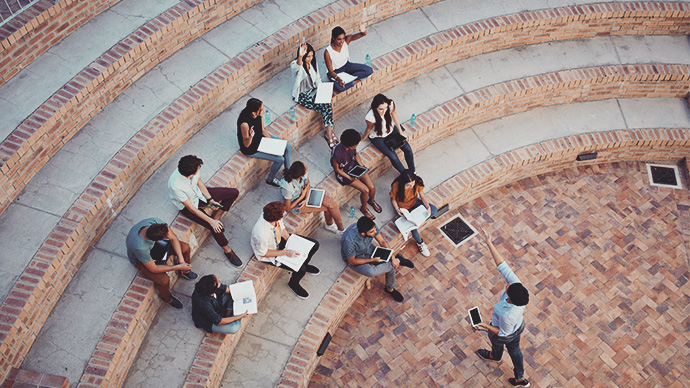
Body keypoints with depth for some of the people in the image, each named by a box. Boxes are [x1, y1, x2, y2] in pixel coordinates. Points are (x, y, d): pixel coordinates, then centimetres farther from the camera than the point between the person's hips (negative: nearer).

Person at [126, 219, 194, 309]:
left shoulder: (156, 222, -34)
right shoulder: (139, 247, -45)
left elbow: (173, 238, -17)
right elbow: (153, 268, -30)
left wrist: (181, 260, -23)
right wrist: (178, 267, -28)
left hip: (155, 244, 5)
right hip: (140, 260, -5)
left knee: (186, 247, -3)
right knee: (164, 280, -22)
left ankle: (185, 271, 28)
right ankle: (167, 299, 14)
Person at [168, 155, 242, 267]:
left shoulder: (191, 170, -25)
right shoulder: (175, 185, -39)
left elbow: (199, 182, -1)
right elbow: (190, 207, -29)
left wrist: (210, 200, -9)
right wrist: (211, 221, -26)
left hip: (198, 193, 6)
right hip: (187, 206, -6)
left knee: (234, 193, -1)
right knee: (215, 227, -21)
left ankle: (216, 216, 12)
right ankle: (227, 250, 5)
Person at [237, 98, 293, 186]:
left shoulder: (258, 115, -16)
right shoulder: (244, 123, -37)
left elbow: (262, 130, 1)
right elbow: (246, 144, -26)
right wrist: (251, 136, -47)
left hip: (261, 138, 8)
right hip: (251, 149, -8)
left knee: (288, 146, 6)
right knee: (280, 159, -12)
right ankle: (270, 179, 17)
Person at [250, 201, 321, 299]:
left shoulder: (274, 215, -25)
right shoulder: (262, 233, -42)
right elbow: (263, 253, -24)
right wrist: (285, 252, -24)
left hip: (280, 239, 7)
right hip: (269, 253, -6)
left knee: (314, 245, 2)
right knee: (301, 270, -18)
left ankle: (305, 264, 34)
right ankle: (293, 284, 18)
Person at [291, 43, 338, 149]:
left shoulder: (313, 63, 1)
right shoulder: (295, 64, -18)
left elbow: (317, 78, 11)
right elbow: (297, 67, -45)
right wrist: (300, 56, -66)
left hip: (312, 91, 6)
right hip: (302, 96, -6)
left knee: (329, 104, -22)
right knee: (325, 107, -23)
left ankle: (328, 132, -12)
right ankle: (329, 132, -9)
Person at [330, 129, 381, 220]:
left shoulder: (352, 146, -19)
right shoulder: (337, 154, -37)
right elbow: (336, 169, -19)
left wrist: (362, 166, -6)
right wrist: (350, 178, -21)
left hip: (355, 166, 6)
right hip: (344, 173, -6)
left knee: (372, 187, -3)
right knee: (365, 190, -14)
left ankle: (371, 201, 34)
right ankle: (364, 208, 18)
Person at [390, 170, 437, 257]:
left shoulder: (418, 182, -24)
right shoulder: (396, 186, -32)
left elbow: (422, 196, -9)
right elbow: (393, 199, -14)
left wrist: (428, 207, -24)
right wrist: (397, 210, -30)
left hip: (414, 202, 4)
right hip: (403, 207, -4)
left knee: (434, 210, -14)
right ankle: (420, 243, 2)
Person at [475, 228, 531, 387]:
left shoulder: (506, 314, -48)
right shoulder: (518, 286, -36)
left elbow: (502, 333, -27)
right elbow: (502, 266, -36)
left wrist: (485, 326, -30)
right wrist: (489, 244, -39)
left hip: (502, 335, -4)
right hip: (519, 326, 4)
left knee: (496, 343, 33)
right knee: (514, 349, 31)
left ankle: (495, 356, 71)